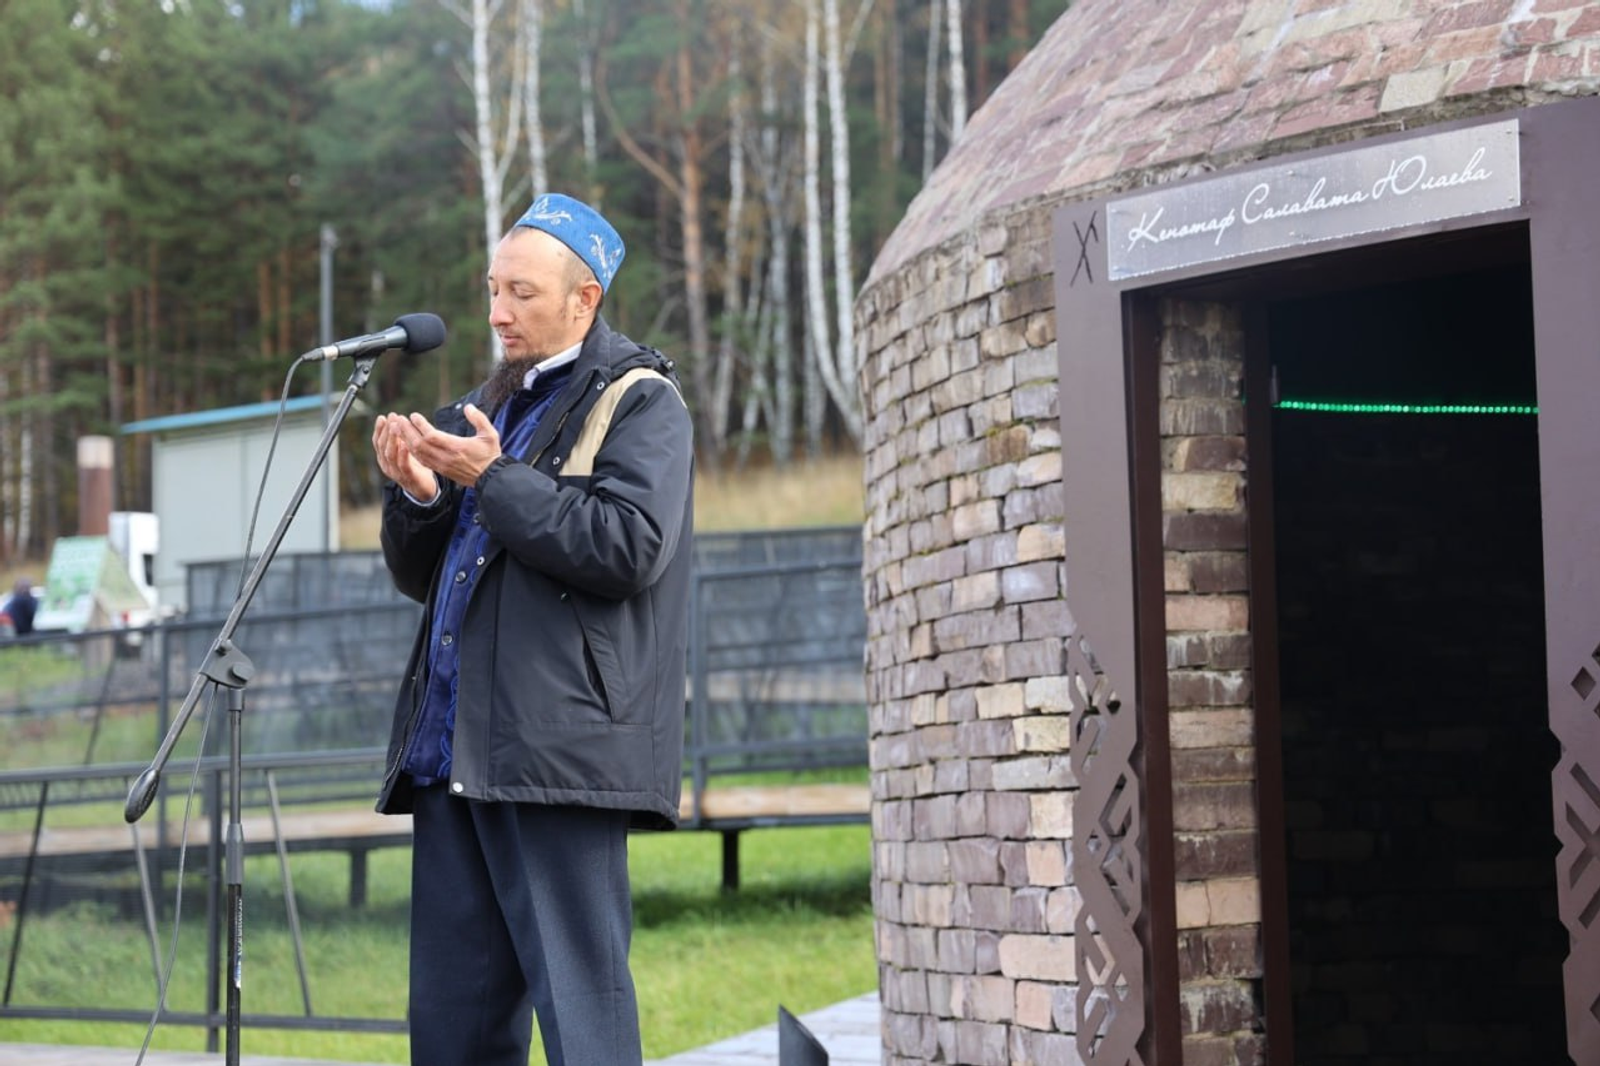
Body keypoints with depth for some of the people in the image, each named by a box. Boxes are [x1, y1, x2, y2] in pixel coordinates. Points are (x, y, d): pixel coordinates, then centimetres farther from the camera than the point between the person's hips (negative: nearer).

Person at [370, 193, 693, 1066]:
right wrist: (416, 496, 3)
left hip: (558, 750, -8)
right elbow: (420, 576, 24)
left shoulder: (638, 402, 1)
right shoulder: (485, 409, 24)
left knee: (578, 995, -10)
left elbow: (629, 547, -15)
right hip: (455, 754, 8)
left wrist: (494, 478, -13)